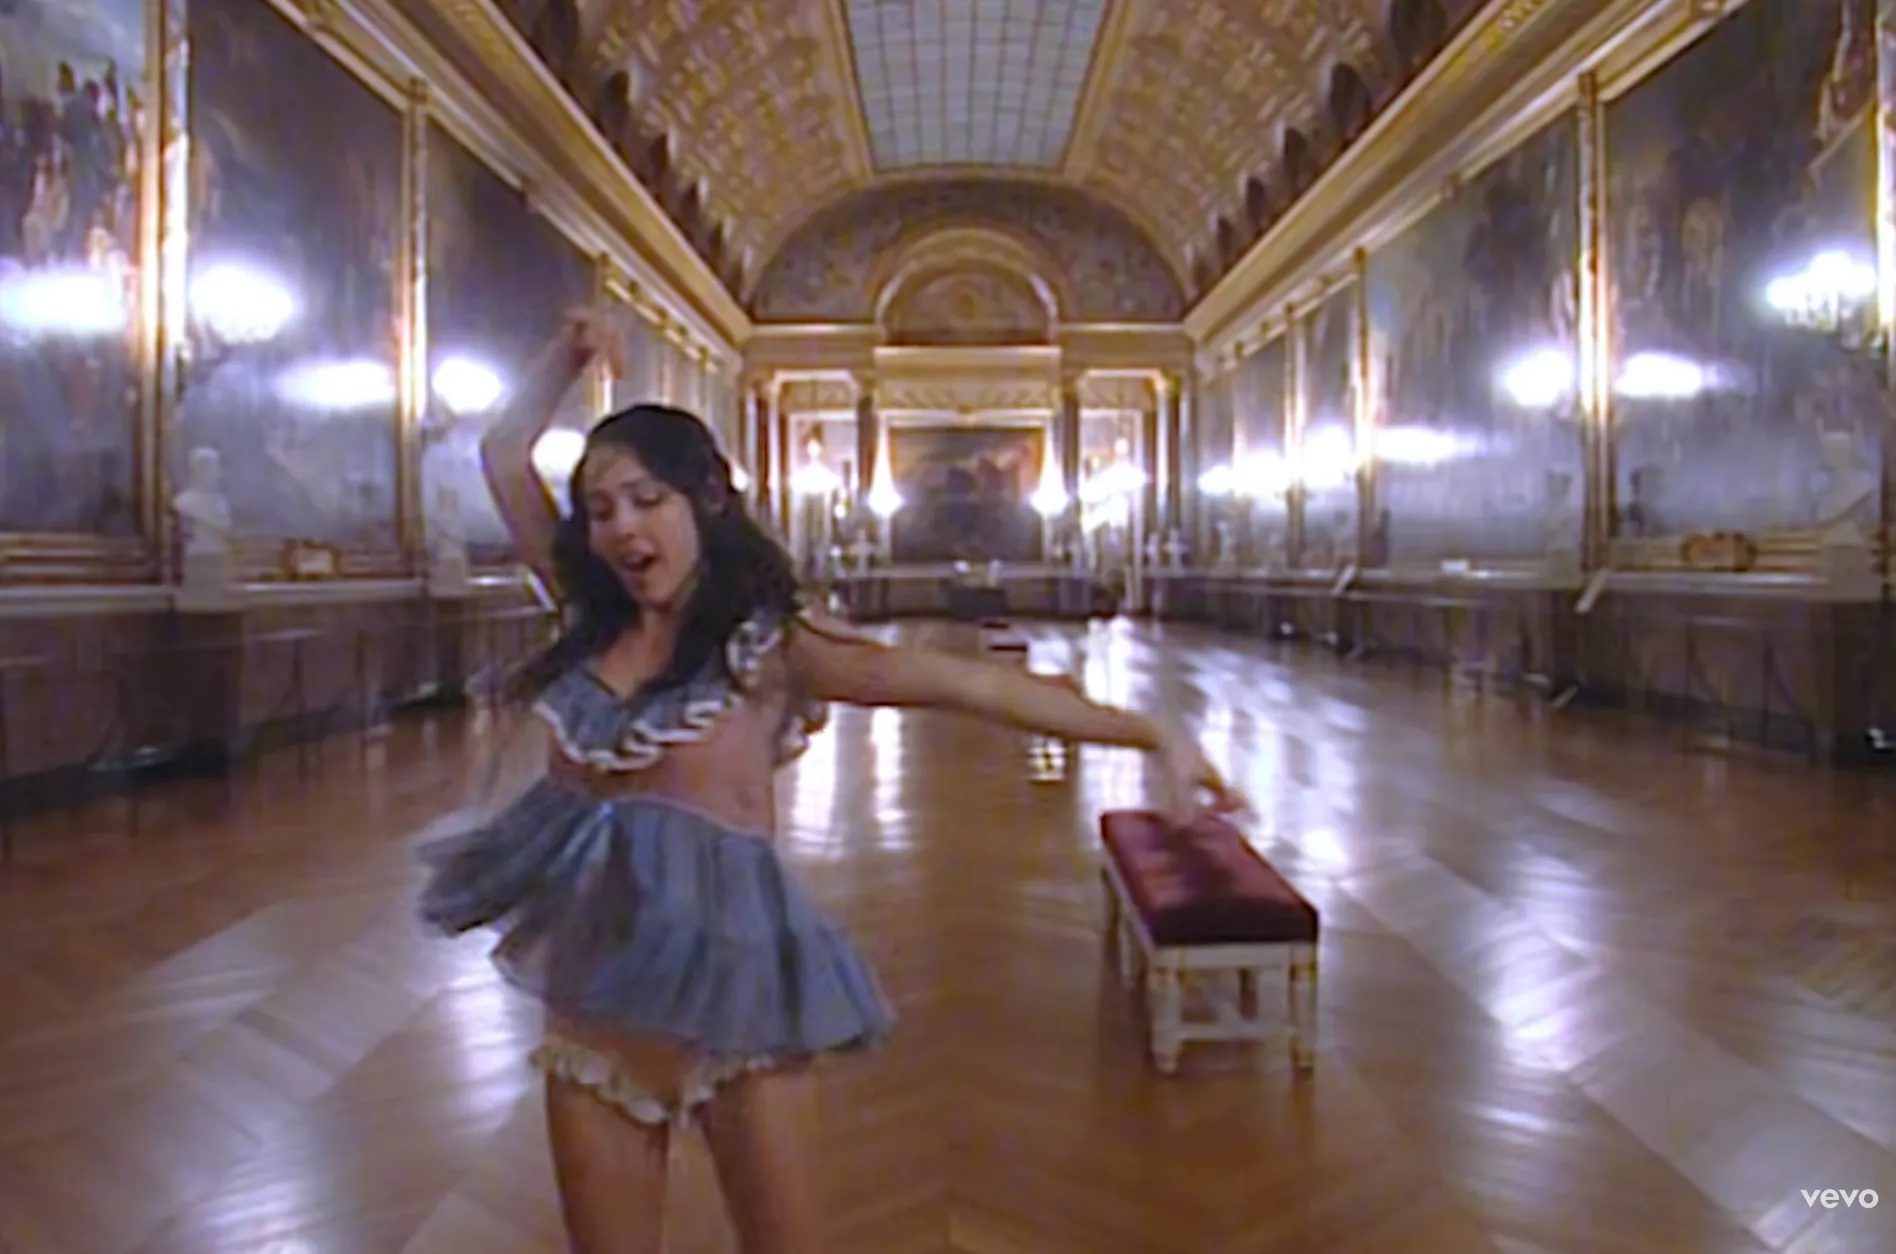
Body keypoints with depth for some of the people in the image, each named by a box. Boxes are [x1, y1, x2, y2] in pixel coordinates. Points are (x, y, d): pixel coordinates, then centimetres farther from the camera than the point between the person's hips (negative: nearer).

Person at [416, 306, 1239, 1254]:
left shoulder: (765, 646, -9)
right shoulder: (591, 623, 6)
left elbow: (973, 686, -17)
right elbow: (505, 455, 15)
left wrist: (1151, 735, -22)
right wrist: (570, 355, 7)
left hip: (727, 974, -4)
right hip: (588, 995, 5)